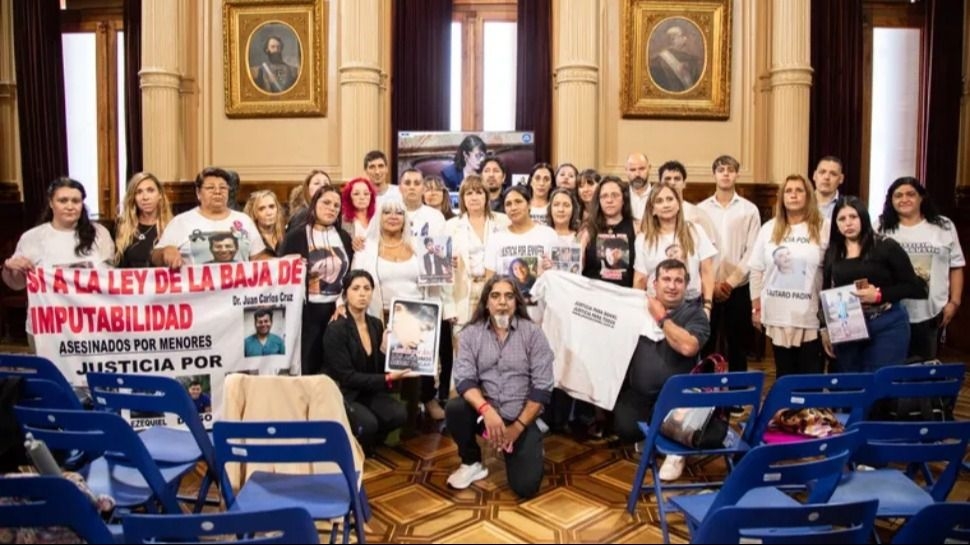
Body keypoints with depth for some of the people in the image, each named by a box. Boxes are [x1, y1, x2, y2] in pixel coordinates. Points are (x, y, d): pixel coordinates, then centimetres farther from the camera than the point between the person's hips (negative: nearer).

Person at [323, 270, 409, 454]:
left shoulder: (376, 324, 2)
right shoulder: (336, 330, -17)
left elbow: (377, 369, 6)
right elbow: (347, 377, -20)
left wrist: (384, 349, -13)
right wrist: (388, 379, -24)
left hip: (367, 391, 6)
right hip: (340, 394, -6)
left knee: (399, 413, -20)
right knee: (367, 423, -31)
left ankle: (366, 443, 9)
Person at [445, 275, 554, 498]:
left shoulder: (533, 333, -6)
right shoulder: (470, 334, -1)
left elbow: (542, 387, -8)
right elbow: (464, 379, -12)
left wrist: (517, 427, -13)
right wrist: (487, 411, -30)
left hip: (522, 417, -1)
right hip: (485, 412, 1)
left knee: (525, 487, -13)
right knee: (454, 408, -30)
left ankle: (533, 449, 23)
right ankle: (472, 463, -1)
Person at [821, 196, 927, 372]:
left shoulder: (886, 246, -6)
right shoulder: (832, 253, 5)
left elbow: (913, 286, -6)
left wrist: (879, 295, -19)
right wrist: (825, 329, 6)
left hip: (887, 326, -4)